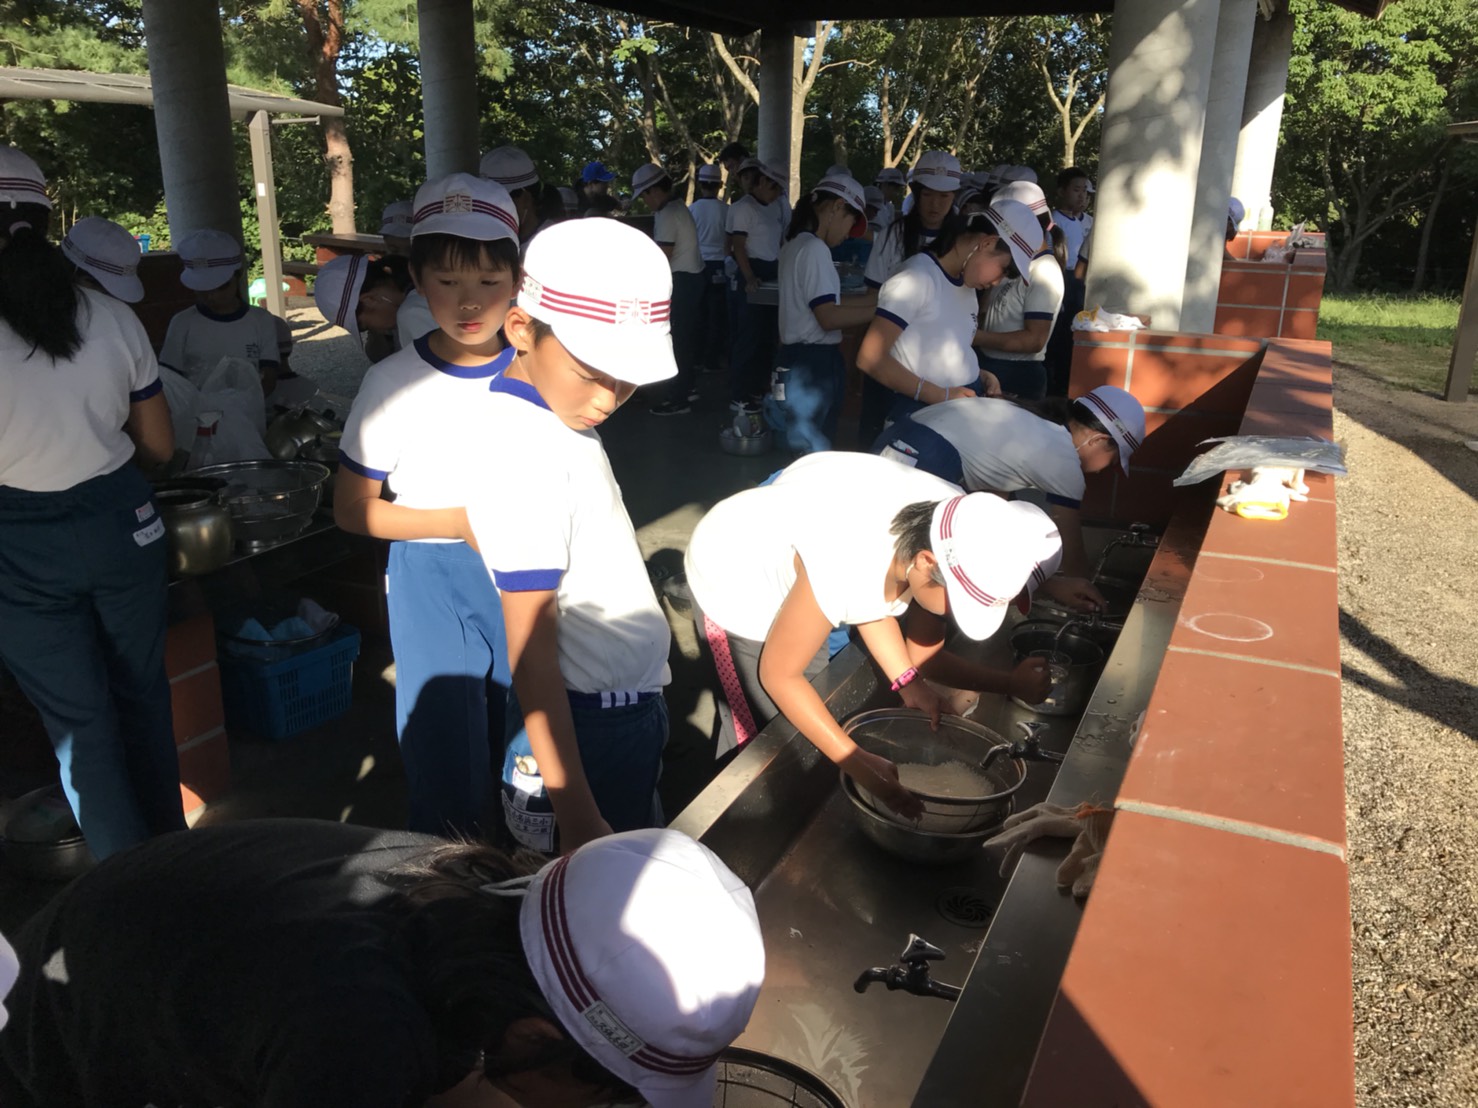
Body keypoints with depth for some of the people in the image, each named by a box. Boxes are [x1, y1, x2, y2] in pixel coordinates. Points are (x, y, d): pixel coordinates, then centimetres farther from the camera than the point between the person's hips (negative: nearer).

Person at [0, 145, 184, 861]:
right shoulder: (114, 320, -5)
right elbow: (158, 446, 2)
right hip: (120, 521, 4)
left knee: (78, 718, 11)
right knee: (143, 690, 20)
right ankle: (172, 851, 35)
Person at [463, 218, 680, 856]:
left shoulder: (549, 419, 1)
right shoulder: (529, 456, -25)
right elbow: (531, 650, -25)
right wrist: (578, 818, -24)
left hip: (626, 706, 9)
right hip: (588, 725, -9)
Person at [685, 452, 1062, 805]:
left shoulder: (956, 536, -22)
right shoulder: (843, 567, -42)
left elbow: (871, 602, -7)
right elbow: (778, 675, -27)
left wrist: (907, 680, -22)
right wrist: (857, 763, -32)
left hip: (793, 572, 6)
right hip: (732, 582, -6)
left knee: (810, 724, 14)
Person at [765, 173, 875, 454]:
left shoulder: (797, 243, 15)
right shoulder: (814, 248, -15)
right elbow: (829, 317, -20)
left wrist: (878, 299, 14)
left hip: (801, 359, 10)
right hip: (814, 363, -10)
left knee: (808, 455, 14)